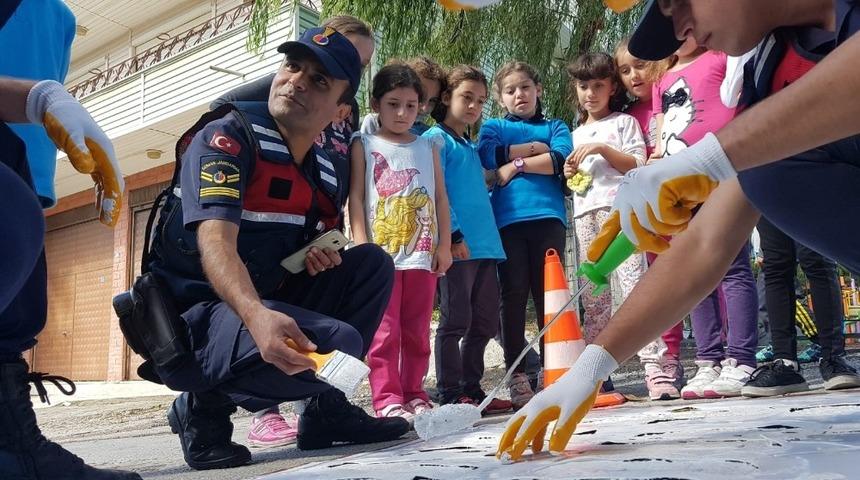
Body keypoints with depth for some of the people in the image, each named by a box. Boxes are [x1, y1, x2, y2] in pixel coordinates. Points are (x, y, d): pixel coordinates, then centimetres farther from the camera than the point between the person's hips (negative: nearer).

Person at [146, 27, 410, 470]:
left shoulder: (330, 177, 9)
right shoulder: (228, 136, -12)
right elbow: (215, 242, -27)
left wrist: (322, 258, -4)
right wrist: (257, 315, -46)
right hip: (192, 321, -7)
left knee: (371, 263, -2)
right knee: (337, 344, -30)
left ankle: (328, 408, 3)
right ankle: (205, 405, -6)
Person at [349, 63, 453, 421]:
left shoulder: (427, 148, 15)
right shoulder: (363, 146, 7)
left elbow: (440, 198, 13)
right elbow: (356, 197, 0)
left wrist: (444, 244, 4)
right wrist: (361, 245, -9)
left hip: (422, 254, 3)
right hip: (381, 253, -3)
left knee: (417, 331, 8)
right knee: (384, 331, -5)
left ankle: (414, 395, 17)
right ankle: (387, 399, 1)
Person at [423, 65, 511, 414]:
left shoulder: (472, 147, 24)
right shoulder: (436, 139, -1)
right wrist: (453, 235, -18)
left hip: (486, 246, 8)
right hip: (457, 247, -8)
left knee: (484, 323, 10)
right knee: (456, 321, -5)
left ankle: (472, 389, 20)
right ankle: (449, 394, 3)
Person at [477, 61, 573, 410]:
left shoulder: (555, 127, 19)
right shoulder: (493, 127, 18)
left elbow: (561, 158, -2)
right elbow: (488, 157, -4)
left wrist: (516, 163, -4)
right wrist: (535, 147, 0)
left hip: (548, 217, 1)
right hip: (508, 220, 0)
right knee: (514, 296, -3)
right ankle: (516, 376, 2)